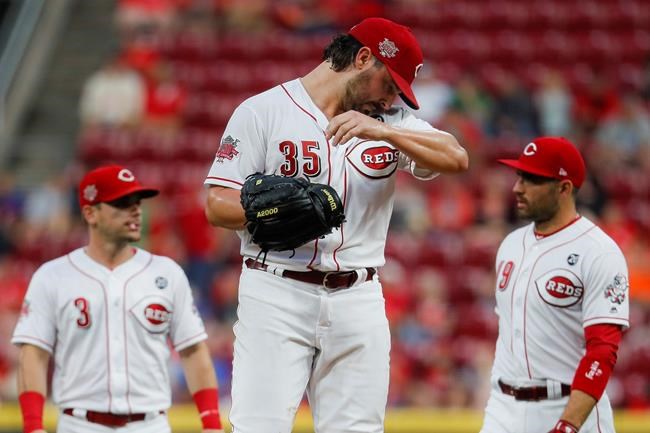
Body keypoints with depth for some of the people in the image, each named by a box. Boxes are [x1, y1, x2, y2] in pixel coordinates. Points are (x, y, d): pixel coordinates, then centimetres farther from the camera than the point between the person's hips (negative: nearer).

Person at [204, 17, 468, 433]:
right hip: (277, 295, -4)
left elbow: (456, 158, -4)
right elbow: (217, 205, -3)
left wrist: (384, 131, -18)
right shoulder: (263, 112, 0)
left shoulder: (391, 123, 12)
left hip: (358, 302, 4)